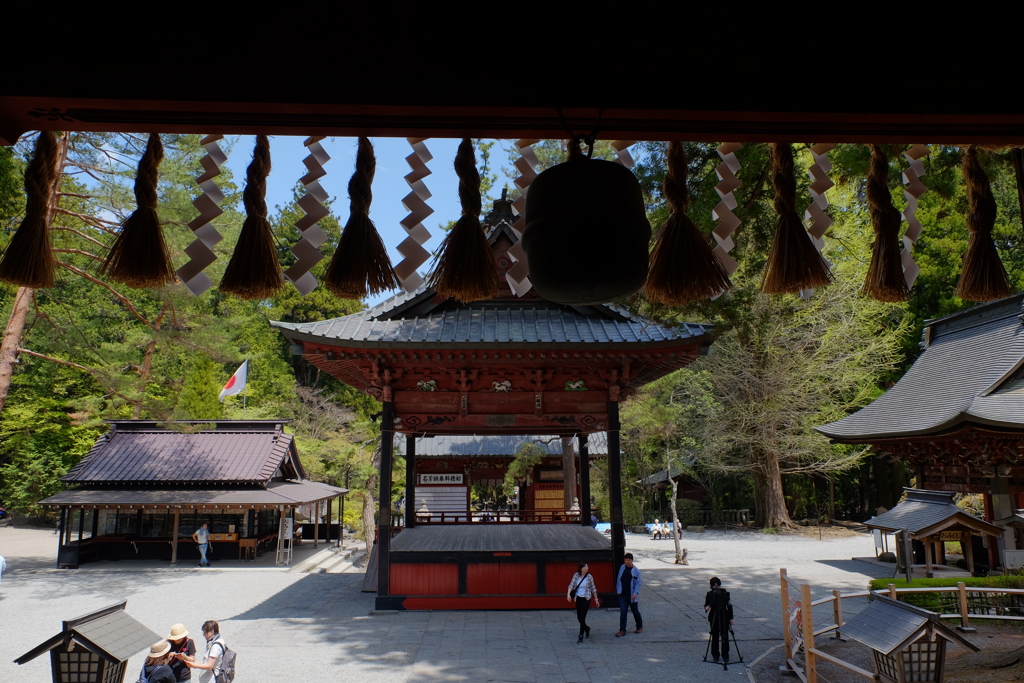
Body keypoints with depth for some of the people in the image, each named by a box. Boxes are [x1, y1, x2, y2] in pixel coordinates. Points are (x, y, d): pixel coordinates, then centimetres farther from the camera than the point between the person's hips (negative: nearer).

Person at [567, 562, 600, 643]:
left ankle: (581, 637, 1)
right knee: (579, 618, 10)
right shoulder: (576, 575, -4)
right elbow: (571, 585, -7)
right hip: (578, 598, 3)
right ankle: (586, 628, 41)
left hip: (586, 599, -3)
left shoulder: (589, 577, -7)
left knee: (582, 617, -10)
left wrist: (596, 599, 7)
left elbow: (593, 589, 2)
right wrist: (568, 594, -24)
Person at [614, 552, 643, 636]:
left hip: (632, 595, -3)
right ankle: (622, 630, 0)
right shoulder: (622, 567, 4)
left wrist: (635, 593, -18)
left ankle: (640, 627, 32)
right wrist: (618, 588, 16)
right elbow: (619, 579, 15)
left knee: (635, 612, 12)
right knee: (622, 612, -2)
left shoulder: (636, 571, -8)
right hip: (623, 595, 3)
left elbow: (638, 583, -8)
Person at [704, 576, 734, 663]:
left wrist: (731, 618, 3)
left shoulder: (725, 593, -2)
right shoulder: (709, 594, -3)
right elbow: (706, 605, 5)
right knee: (715, 637, 3)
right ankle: (715, 655, 16)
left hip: (724, 617, 0)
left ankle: (725, 655, 17)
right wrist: (707, 608, -19)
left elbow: (729, 606, 4)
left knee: (725, 636, 2)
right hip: (714, 618, 0)